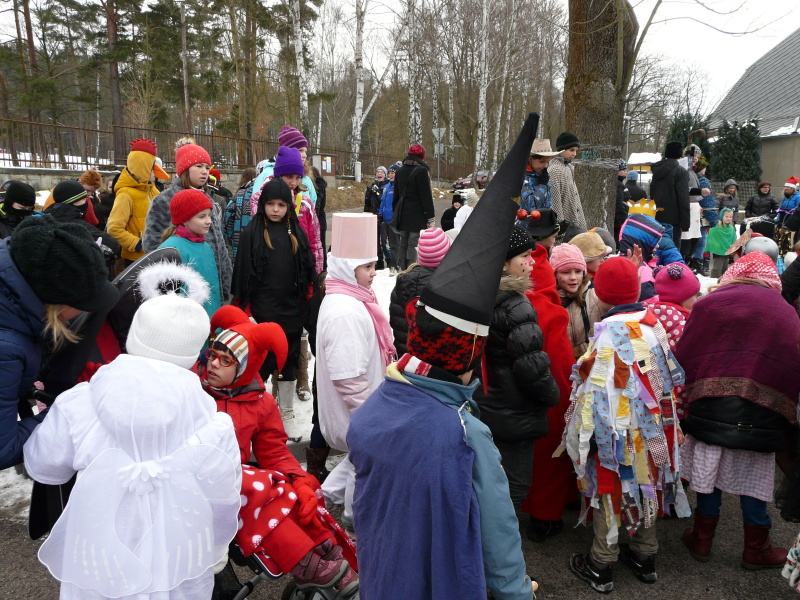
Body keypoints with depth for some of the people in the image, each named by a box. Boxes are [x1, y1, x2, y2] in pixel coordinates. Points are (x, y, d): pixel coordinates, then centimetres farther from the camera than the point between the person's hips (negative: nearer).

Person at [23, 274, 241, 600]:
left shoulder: (76, 408, -20)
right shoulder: (211, 427, -23)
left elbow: (43, 467, 0)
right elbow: (222, 504, -9)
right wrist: (218, 549, 13)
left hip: (98, 571, 1)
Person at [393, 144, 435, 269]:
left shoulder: (399, 171, 12)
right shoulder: (421, 170, -10)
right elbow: (426, 195, -12)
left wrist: (396, 212, 22)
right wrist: (431, 216, -9)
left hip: (402, 215, 7)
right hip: (417, 215, -7)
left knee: (403, 243, 14)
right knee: (413, 245, -6)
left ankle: (402, 269, 18)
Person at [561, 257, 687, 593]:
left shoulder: (610, 331, -22)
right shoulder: (653, 323, -1)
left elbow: (598, 389, -23)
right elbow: (670, 375, 8)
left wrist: (586, 428, -14)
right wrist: (665, 420, 17)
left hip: (617, 429, -6)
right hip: (653, 426, 7)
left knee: (610, 488, 7)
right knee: (645, 483, 19)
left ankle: (601, 566, 22)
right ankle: (645, 557, 36)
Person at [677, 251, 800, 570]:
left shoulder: (709, 303, 0)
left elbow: (684, 359, -2)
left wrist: (686, 401, 6)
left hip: (711, 408, -1)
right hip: (764, 415, 1)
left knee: (709, 469, 15)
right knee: (753, 478, 15)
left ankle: (702, 540, 31)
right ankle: (756, 550, 32)